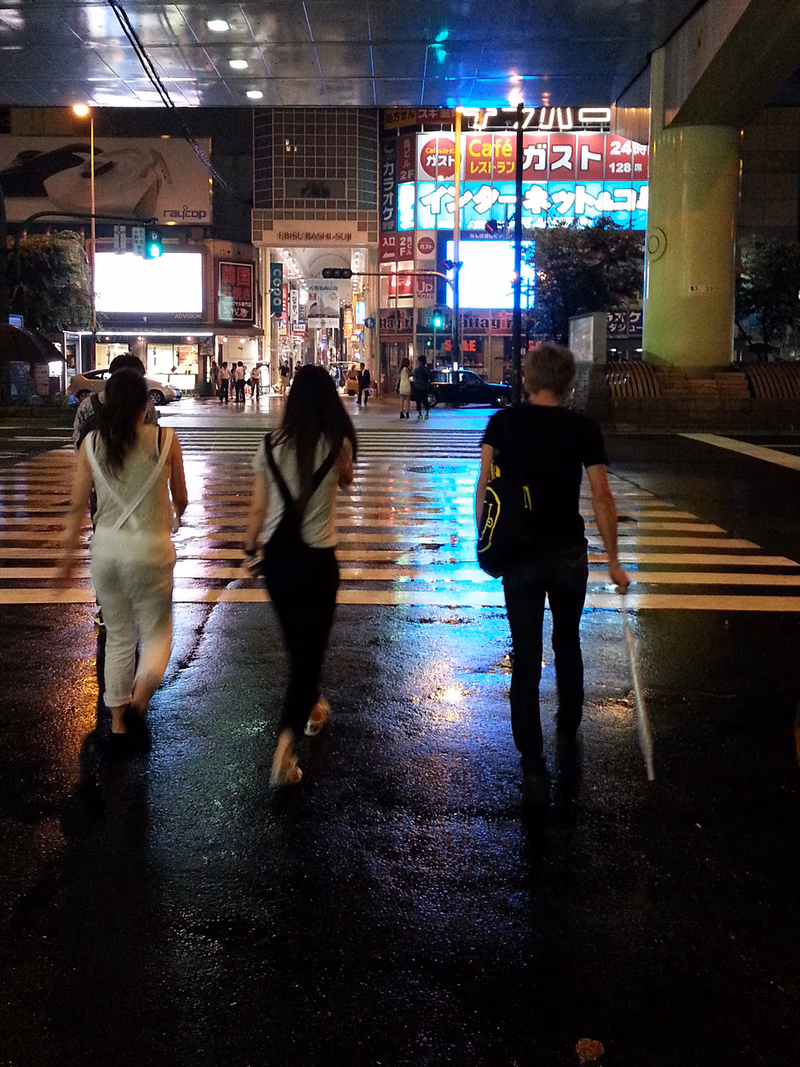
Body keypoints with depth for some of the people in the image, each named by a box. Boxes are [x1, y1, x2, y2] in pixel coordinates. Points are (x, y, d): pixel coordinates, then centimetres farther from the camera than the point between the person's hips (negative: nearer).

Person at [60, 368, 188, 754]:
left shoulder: (92, 443, -2)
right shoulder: (165, 440, -8)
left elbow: (77, 505, 2)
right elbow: (180, 500, 4)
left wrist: (68, 553, 13)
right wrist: (174, 519, 27)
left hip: (106, 547, 3)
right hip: (149, 548, -3)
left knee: (118, 637, 17)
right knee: (157, 633, 13)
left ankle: (118, 725, 23)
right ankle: (137, 704, -12)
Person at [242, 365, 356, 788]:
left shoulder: (271, 448, -5)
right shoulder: (337, 446, -10)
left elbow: (258, 508, 0)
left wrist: (249, 548, 15)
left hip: (276, 556, 3)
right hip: (317, 559, -3)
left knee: (296, 641, 24)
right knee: (309, 646, 3)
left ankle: (310, 706, 48)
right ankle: (285, 742, -12)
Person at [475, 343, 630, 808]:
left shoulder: (502, 422, 0)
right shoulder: (584, 427, -4)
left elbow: (484, 486, -7)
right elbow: (602, 498, -6)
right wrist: (613, 561, 0)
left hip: (519, 555, 0)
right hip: (569, 553, 0)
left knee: (527, 660, 6)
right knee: (568, 646, 22)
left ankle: (533, 769, 7)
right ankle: (568, 742, 31)